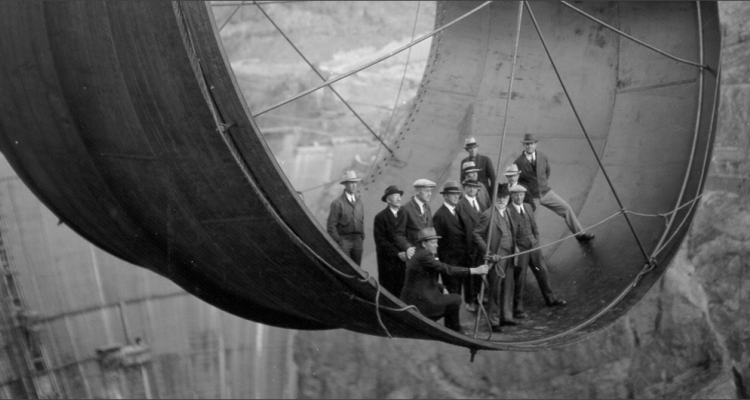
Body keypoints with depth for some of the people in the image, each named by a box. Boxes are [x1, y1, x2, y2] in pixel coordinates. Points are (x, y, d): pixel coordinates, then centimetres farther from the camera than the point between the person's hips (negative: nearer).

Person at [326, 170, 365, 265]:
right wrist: (338, 241, -10)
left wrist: (362, 237, 11)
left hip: (357, 240, 5)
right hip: (344, 240, -5)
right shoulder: (337, 203, -5)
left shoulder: (359, 202, 13)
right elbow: (331, 225, -6)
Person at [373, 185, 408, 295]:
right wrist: (397, 253, -14)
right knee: (388, 291, 2)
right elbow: (380, 240, -8)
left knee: (401, 291, 1)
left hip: (402, 258, 4)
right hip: (388, 260, -3)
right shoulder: (381, 217, -4)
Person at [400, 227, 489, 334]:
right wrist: (474, 270, -23)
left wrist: (442, 288, 3)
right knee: (455, 299, -7)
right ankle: (456, 332, 7)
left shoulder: (419, 254, 14)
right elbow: (446, 269, -24)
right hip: (419, 302, -10)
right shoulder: (423, 256, -18)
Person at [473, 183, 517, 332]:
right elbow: (477, 235, -16)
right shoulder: (488, 215, -14)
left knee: (508, 287, 14)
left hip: (508, 256, 7)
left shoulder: (506, 213, 12)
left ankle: (506, 316, 27)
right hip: (497, 257, -7)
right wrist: (489, 253, -18)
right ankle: (494, 322, 10)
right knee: (495, 291, 0)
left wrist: (514, 247, 10)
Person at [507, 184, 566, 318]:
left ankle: (550, 299, 33)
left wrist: (537, 240, 8)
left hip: (533, 245, 6)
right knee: (519, 279, 0)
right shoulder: (508, 211, -13)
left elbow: (534, 225, 15)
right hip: (519, 248, -6)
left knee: (543, 272, 15)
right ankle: (517, 309, 10)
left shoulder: (528, 207, 8)